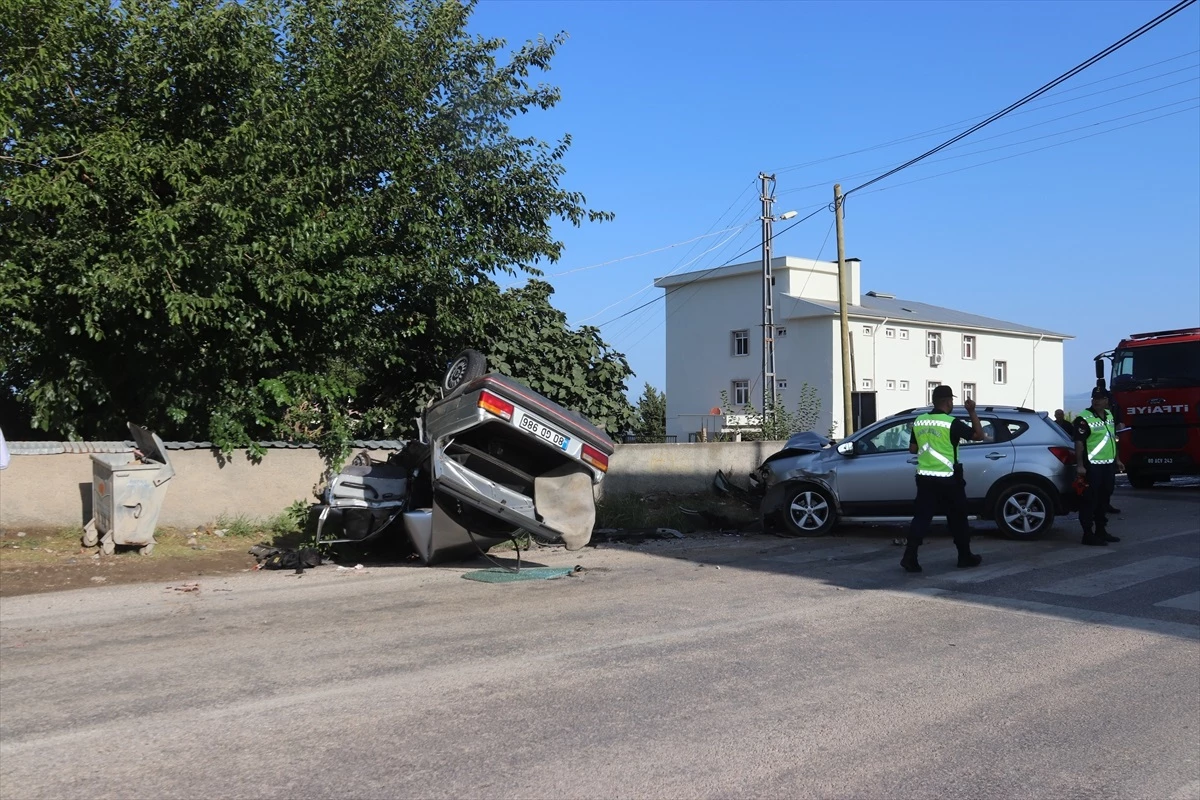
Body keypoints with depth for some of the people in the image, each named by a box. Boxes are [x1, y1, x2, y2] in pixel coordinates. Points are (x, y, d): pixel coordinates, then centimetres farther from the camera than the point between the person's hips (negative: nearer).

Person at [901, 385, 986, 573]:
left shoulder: (918, 422, 4)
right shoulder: (952, 423, -13)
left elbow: (912, 448, 11)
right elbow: (979, 435, -6)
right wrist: (972, 412, -2)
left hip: (924, 477, 4)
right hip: (947, 479, -4)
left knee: (921, 517, 3)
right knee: (957, 518, 11)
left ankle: (910, 557, -10)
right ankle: (965, 556, 23)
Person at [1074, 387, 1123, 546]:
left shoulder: (1109, 415, 13)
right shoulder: (1084, 418, -12)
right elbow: (1079, 442, -16)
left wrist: (1117, 460, 20)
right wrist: (1080, 465, -21)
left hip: (1108, 465, 8)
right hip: (1092, 466, -8)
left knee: (1104, 499, 15)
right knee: (1089, 501, -6)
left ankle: (1101, 531, 26)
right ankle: (1088, 534, -3)